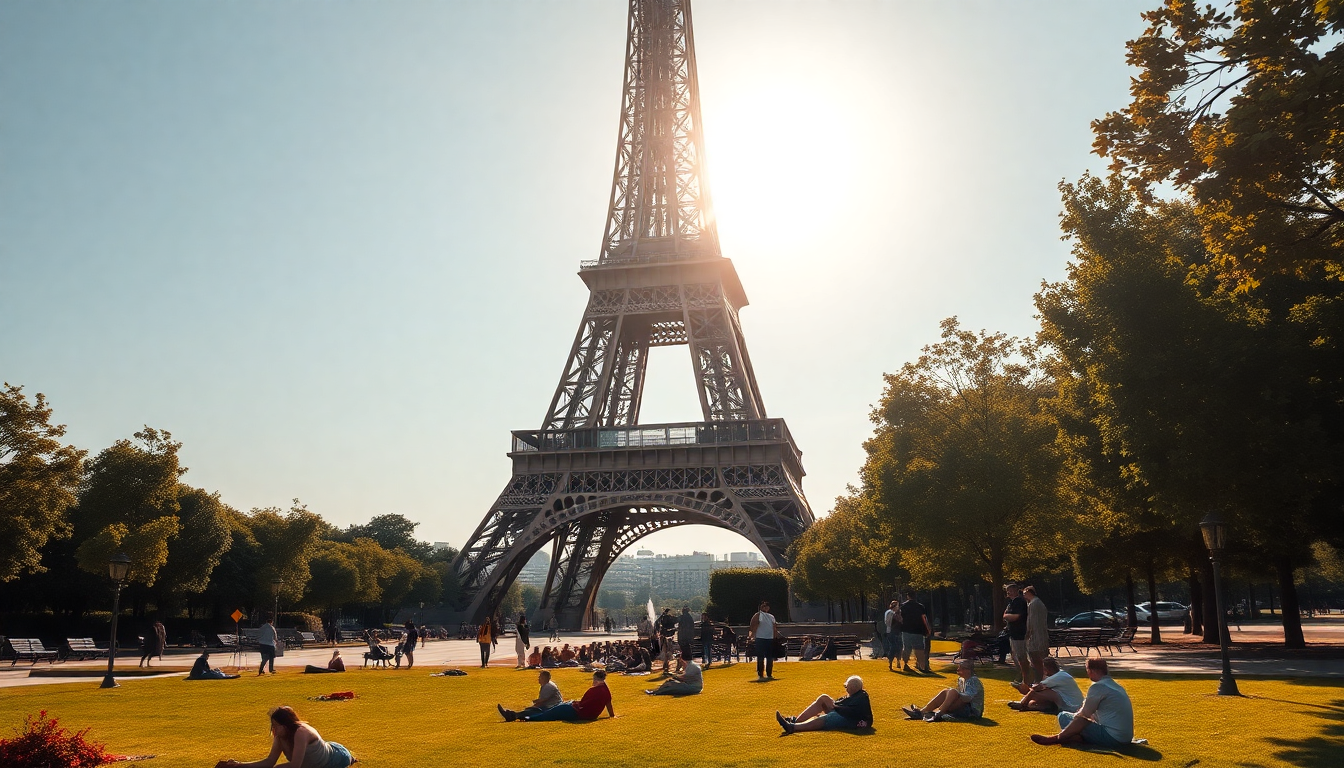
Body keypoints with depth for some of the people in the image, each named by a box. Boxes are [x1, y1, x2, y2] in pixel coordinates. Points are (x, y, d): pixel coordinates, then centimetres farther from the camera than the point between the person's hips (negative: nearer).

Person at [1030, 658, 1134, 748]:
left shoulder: (1098, 687, -11)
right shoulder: (1116, 686, 18)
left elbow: (1083, 715, -3)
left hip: (1112, 738, -9)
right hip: (1126, 739, 9)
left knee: (1064, 717, -6)